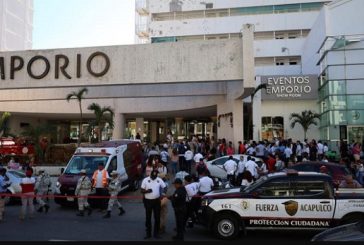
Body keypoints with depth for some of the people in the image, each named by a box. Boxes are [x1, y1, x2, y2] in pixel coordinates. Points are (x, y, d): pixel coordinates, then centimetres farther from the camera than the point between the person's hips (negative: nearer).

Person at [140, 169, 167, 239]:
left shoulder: (159, 180, -1)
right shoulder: (145, 180, -4)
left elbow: (165, 187, 4)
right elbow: (142, 190, -3)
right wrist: (147, 191, -24)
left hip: (157, 201, 1)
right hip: (148, 201, -1)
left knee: (157, 217, 6)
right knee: (148, 218, 7)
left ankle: (156, 233, 18)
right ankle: (148, 233, 19)